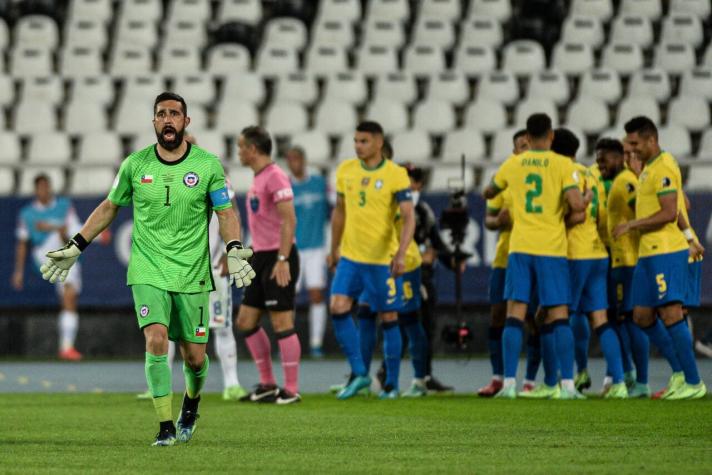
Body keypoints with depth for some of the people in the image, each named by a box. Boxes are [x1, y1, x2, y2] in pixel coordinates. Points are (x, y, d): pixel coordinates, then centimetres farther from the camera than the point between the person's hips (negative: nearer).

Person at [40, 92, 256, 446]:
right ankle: (166, 427, -14)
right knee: (156, 340, -20)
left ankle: (191, 401, 39)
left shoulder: (208, 165, -4)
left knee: (194, 357, 4)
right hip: (148, 272, 0)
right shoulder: (135, 165, 0)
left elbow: (226, 213, 0)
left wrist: (234, 249, -19)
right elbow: (109, 207, 14)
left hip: (192, 274, 0)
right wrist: (74, 247, 12)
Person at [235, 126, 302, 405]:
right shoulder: (258, 179, 17)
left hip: (278, 259, -10)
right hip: (261, 257, 10)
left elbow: (289, 220, -20)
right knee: (246, 321, 10)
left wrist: (282, 259, -24)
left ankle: (291, 390, -3)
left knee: (282, 323, -7)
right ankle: (267, 384, 16)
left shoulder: (275, 177, -13)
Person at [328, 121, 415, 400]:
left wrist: (401, 253, -27)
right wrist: (333, 249, 18)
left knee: (388, 319, 2)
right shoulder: (346, 170, 5)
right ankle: (359, 374, 0)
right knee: (338, 308, -11)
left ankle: (391, 384, 13)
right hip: (350, 256, 4)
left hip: (383, 259, -4)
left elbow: (409, 218, -15)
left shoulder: (396, 175, -10)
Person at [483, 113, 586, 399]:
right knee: (559, 316, 1)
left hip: (519, 247, 2)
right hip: (552, 247, -2)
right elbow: (577, 205, -15)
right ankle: (567, 384, -4)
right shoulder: (562, 165, -3)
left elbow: (489, 193, 24)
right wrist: (568, 221, 6)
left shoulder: (513, 164, 7)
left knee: (515, 314, 1)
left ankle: (509, 383, -7)